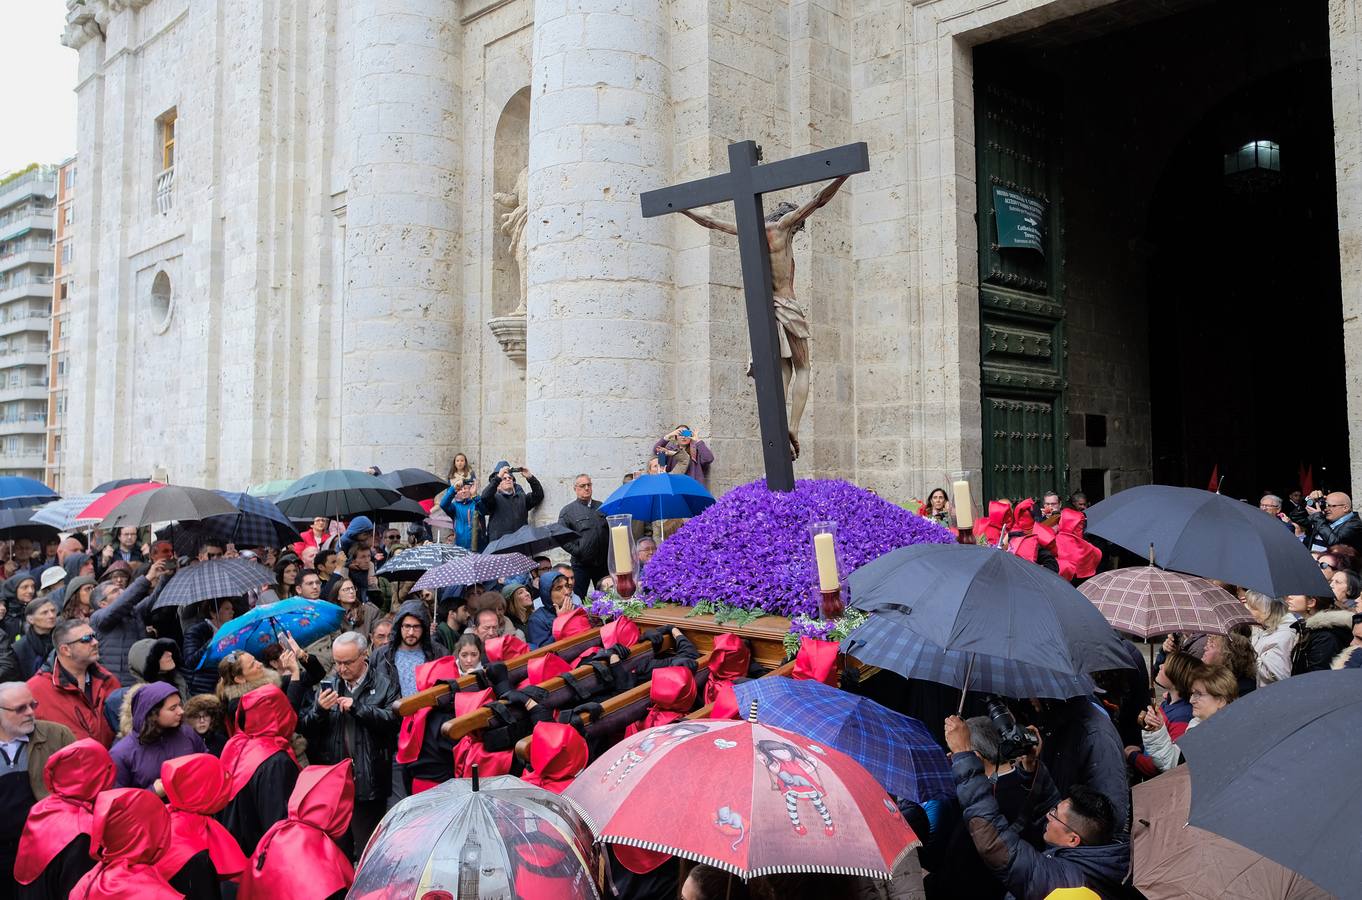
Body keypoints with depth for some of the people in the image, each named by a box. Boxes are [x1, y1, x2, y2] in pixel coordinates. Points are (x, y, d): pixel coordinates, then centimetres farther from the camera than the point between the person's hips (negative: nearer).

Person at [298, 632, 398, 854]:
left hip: (368, 782, -4)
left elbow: (393, 719, -16)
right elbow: (305, 729, 9)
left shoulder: (384, 684, 1)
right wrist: (319, 709, -10)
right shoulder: (329, 685, 13)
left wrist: (357, 707, -19)